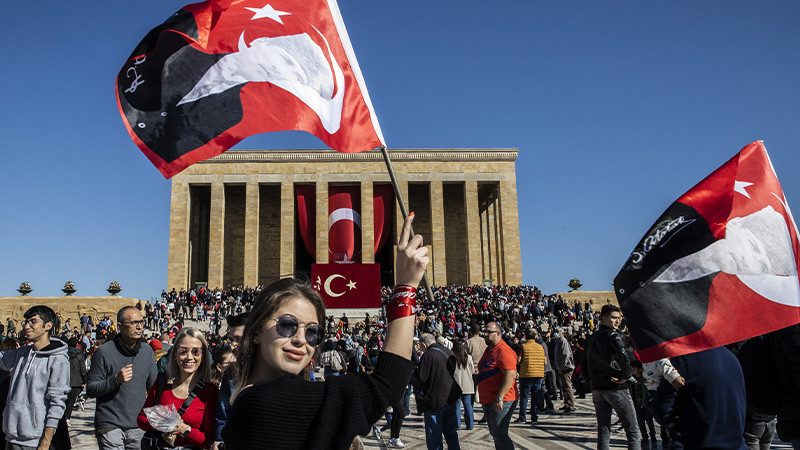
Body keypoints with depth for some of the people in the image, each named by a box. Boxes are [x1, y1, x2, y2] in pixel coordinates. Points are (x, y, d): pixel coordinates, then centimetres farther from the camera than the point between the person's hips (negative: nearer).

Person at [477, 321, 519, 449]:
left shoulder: (503, 351, -15)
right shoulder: (488, 349, 16)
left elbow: (511, 374, -25)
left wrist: (499, 398, -27)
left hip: (501, 402, -10)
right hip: (488, 401, 10)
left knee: (500, 435, -9)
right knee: (495, 434, 16)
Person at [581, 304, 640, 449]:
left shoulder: (590, 339, 12)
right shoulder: (613, 336, -10)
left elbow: (584, 366, 15)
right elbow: (623, 357, -28)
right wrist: (626, 376, -15)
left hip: (597, 389, 7)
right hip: (616, 388, -6)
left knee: (603, 430, 12)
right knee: (633, 431, 2)